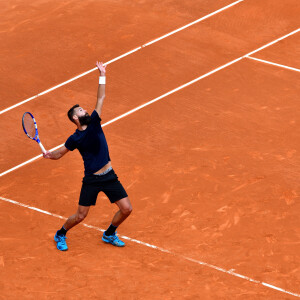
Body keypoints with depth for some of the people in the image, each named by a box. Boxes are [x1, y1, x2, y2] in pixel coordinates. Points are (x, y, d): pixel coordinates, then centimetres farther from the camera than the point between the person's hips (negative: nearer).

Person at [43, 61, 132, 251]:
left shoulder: (94, 122, 1)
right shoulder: (75, 139, -5)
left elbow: (101, 98, 2)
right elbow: (59, 153, 7)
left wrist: (102, 75, -3)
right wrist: (49, 155, -15)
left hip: (109, 176, 4)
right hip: (91, 180, -4)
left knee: (127, 209, 1)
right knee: (80, 216, -1)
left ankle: (109, 234, 27)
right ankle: (61, 235, 27)